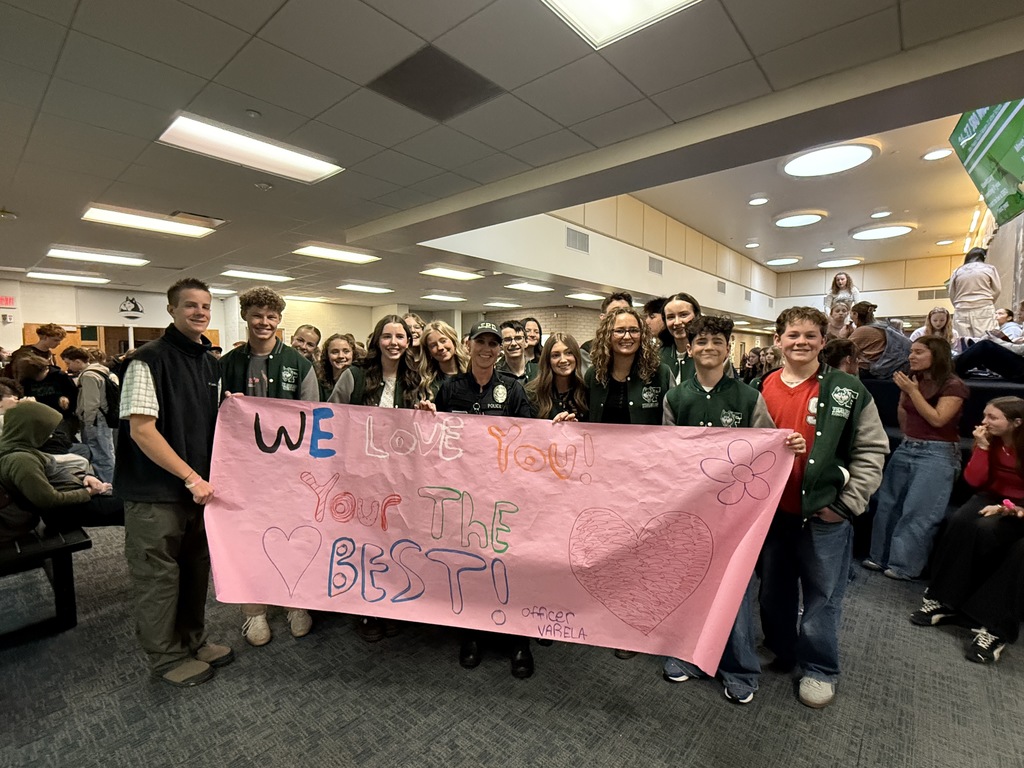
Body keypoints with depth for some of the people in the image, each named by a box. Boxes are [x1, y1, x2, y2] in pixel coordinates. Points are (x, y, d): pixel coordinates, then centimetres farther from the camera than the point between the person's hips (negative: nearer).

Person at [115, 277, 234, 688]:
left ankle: (192, 640, 36)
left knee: (196, 568, 18)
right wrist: (190, 477, -19)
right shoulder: (150, 359, -13)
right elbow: (141, 430, -18)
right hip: (156, 491, -7)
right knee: (159, 576, 8)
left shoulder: (211, 364, 9)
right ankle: (166, 657, 26)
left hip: (200, 487, 7)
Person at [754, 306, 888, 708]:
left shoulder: (849, 391, -5)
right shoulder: (760, 389, 1)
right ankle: (779, 651, 40)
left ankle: (819, 669, 32)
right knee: (773, 589, 18)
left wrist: (847, 503, -10)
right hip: (772, 511, 3)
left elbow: (872, 450, -4)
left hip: (824, 515, -2)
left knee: (822, 596, 11)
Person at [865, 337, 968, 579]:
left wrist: (913, 390, -18)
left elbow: (937, 419, -18)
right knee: (888, 505, 8)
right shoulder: (912, 379, 9)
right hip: (906, 448, 7)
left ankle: (905, 566, 6)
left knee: (919, 513, -4)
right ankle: (881, 556, 18)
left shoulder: (953, 386, -9)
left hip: (937, 453, -7)